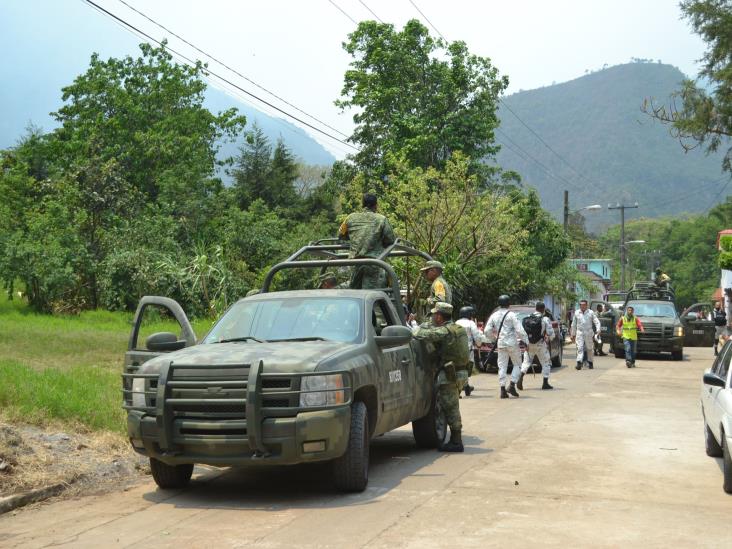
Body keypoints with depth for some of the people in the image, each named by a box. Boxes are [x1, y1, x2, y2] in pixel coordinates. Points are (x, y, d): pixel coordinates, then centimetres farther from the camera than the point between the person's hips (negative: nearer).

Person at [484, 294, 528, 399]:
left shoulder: (494, 316, 7)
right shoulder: (511, 315, -6)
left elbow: (487, 331, 6)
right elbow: (519, 330, -13)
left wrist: (493, 339, 20)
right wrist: (524, 339, 0)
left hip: (500, 343, 4)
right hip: (512, 343, -4)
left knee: (502, 366, 6)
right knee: (517, 364, 10)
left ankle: (502, 389, -1)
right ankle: (512, 385, -3)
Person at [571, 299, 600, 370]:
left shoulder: (591, 312, 3)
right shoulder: (576, 313, 8)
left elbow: (597, 322, 0)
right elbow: (573, 324, 14)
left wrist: (598, 330, -17)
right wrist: (573, 334, 14)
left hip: (588, 333, 0)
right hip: (579, 333, 0)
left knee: (589, 348, 9)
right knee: (579, 348, -12)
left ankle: (590, 362, 24)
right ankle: (579, 363, -20)